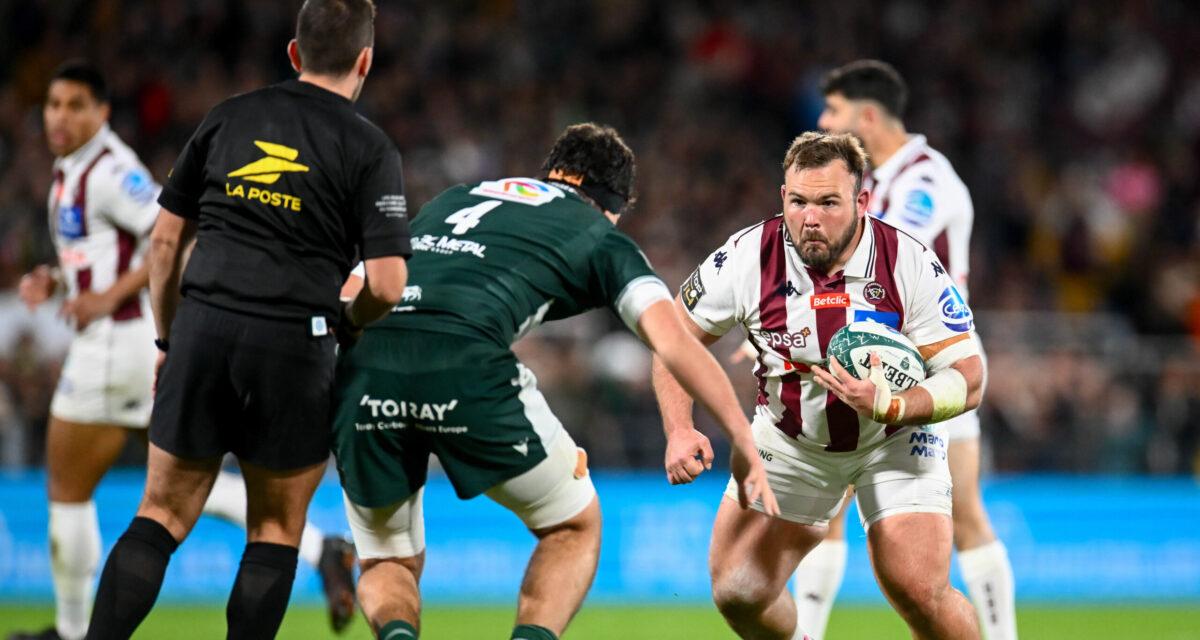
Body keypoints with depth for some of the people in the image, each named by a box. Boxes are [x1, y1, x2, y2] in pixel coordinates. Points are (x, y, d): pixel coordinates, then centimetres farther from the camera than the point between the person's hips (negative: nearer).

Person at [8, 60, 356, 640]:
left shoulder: (109, 172, -16)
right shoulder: (71, 168, 14)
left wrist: (111, 294, -23)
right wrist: (53, 279, 9)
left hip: (114, 344, -10)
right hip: (146, 344, 10)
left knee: (67, 491, 4)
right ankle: (319, 551, 3)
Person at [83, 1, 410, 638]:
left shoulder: (227, 118, 12)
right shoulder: (369, 148, 0)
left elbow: (165, 239, 13)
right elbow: (386, 284, -8)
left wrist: (168, 339, 23)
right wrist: (349, 324, 13)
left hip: (201, 328, 3)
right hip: (294, 346, -3)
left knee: (161, 517, 10)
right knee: (275, 532, 12)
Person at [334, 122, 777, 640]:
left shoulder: (453, 198, 35)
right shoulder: (599, 236, 22)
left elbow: (347, 296, 30)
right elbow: (674, 343, 8)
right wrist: (744, 444, 10)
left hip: (358, 363, 4)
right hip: (465, 361, -4)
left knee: (388, 567, 23)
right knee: (574, 527, 21)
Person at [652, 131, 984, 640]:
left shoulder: (910, 264, -24)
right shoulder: (748, 258, -20)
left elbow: (968, 379, -21)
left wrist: (887, 406, -38)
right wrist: (679, 430, -20)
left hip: (895, 440, -2)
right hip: (787, 441, 2)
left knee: (920, 594, -19)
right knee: (737, 593, -7)